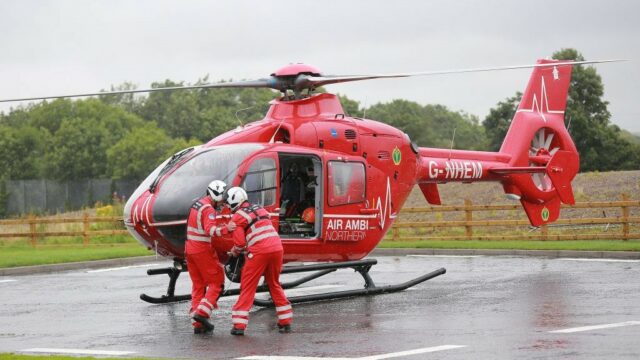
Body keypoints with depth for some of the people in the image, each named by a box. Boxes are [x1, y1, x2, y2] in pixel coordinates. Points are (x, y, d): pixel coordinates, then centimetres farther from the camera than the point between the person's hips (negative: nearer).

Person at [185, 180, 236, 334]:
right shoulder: (208, 209, -17)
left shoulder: (197, 204, 12)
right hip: (202, 250, -9)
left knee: (198, 285, 12)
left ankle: (197, 324, 9)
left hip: (190, 249, 9)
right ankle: (202, 313, -11)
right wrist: (226, 229, -43)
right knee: (217, 282, 2)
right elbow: (210, 230, -31)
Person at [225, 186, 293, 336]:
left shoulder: (237, 217, 0)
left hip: (259, 252, -6)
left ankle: (239, 325, -2)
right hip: (277, 248, 6)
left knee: (247, 287, 2)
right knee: (274, 285, 20)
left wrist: (234, 252, 15)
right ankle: (285, 322, 19)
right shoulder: (260, 209, 21)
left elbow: (240, 243, -6)